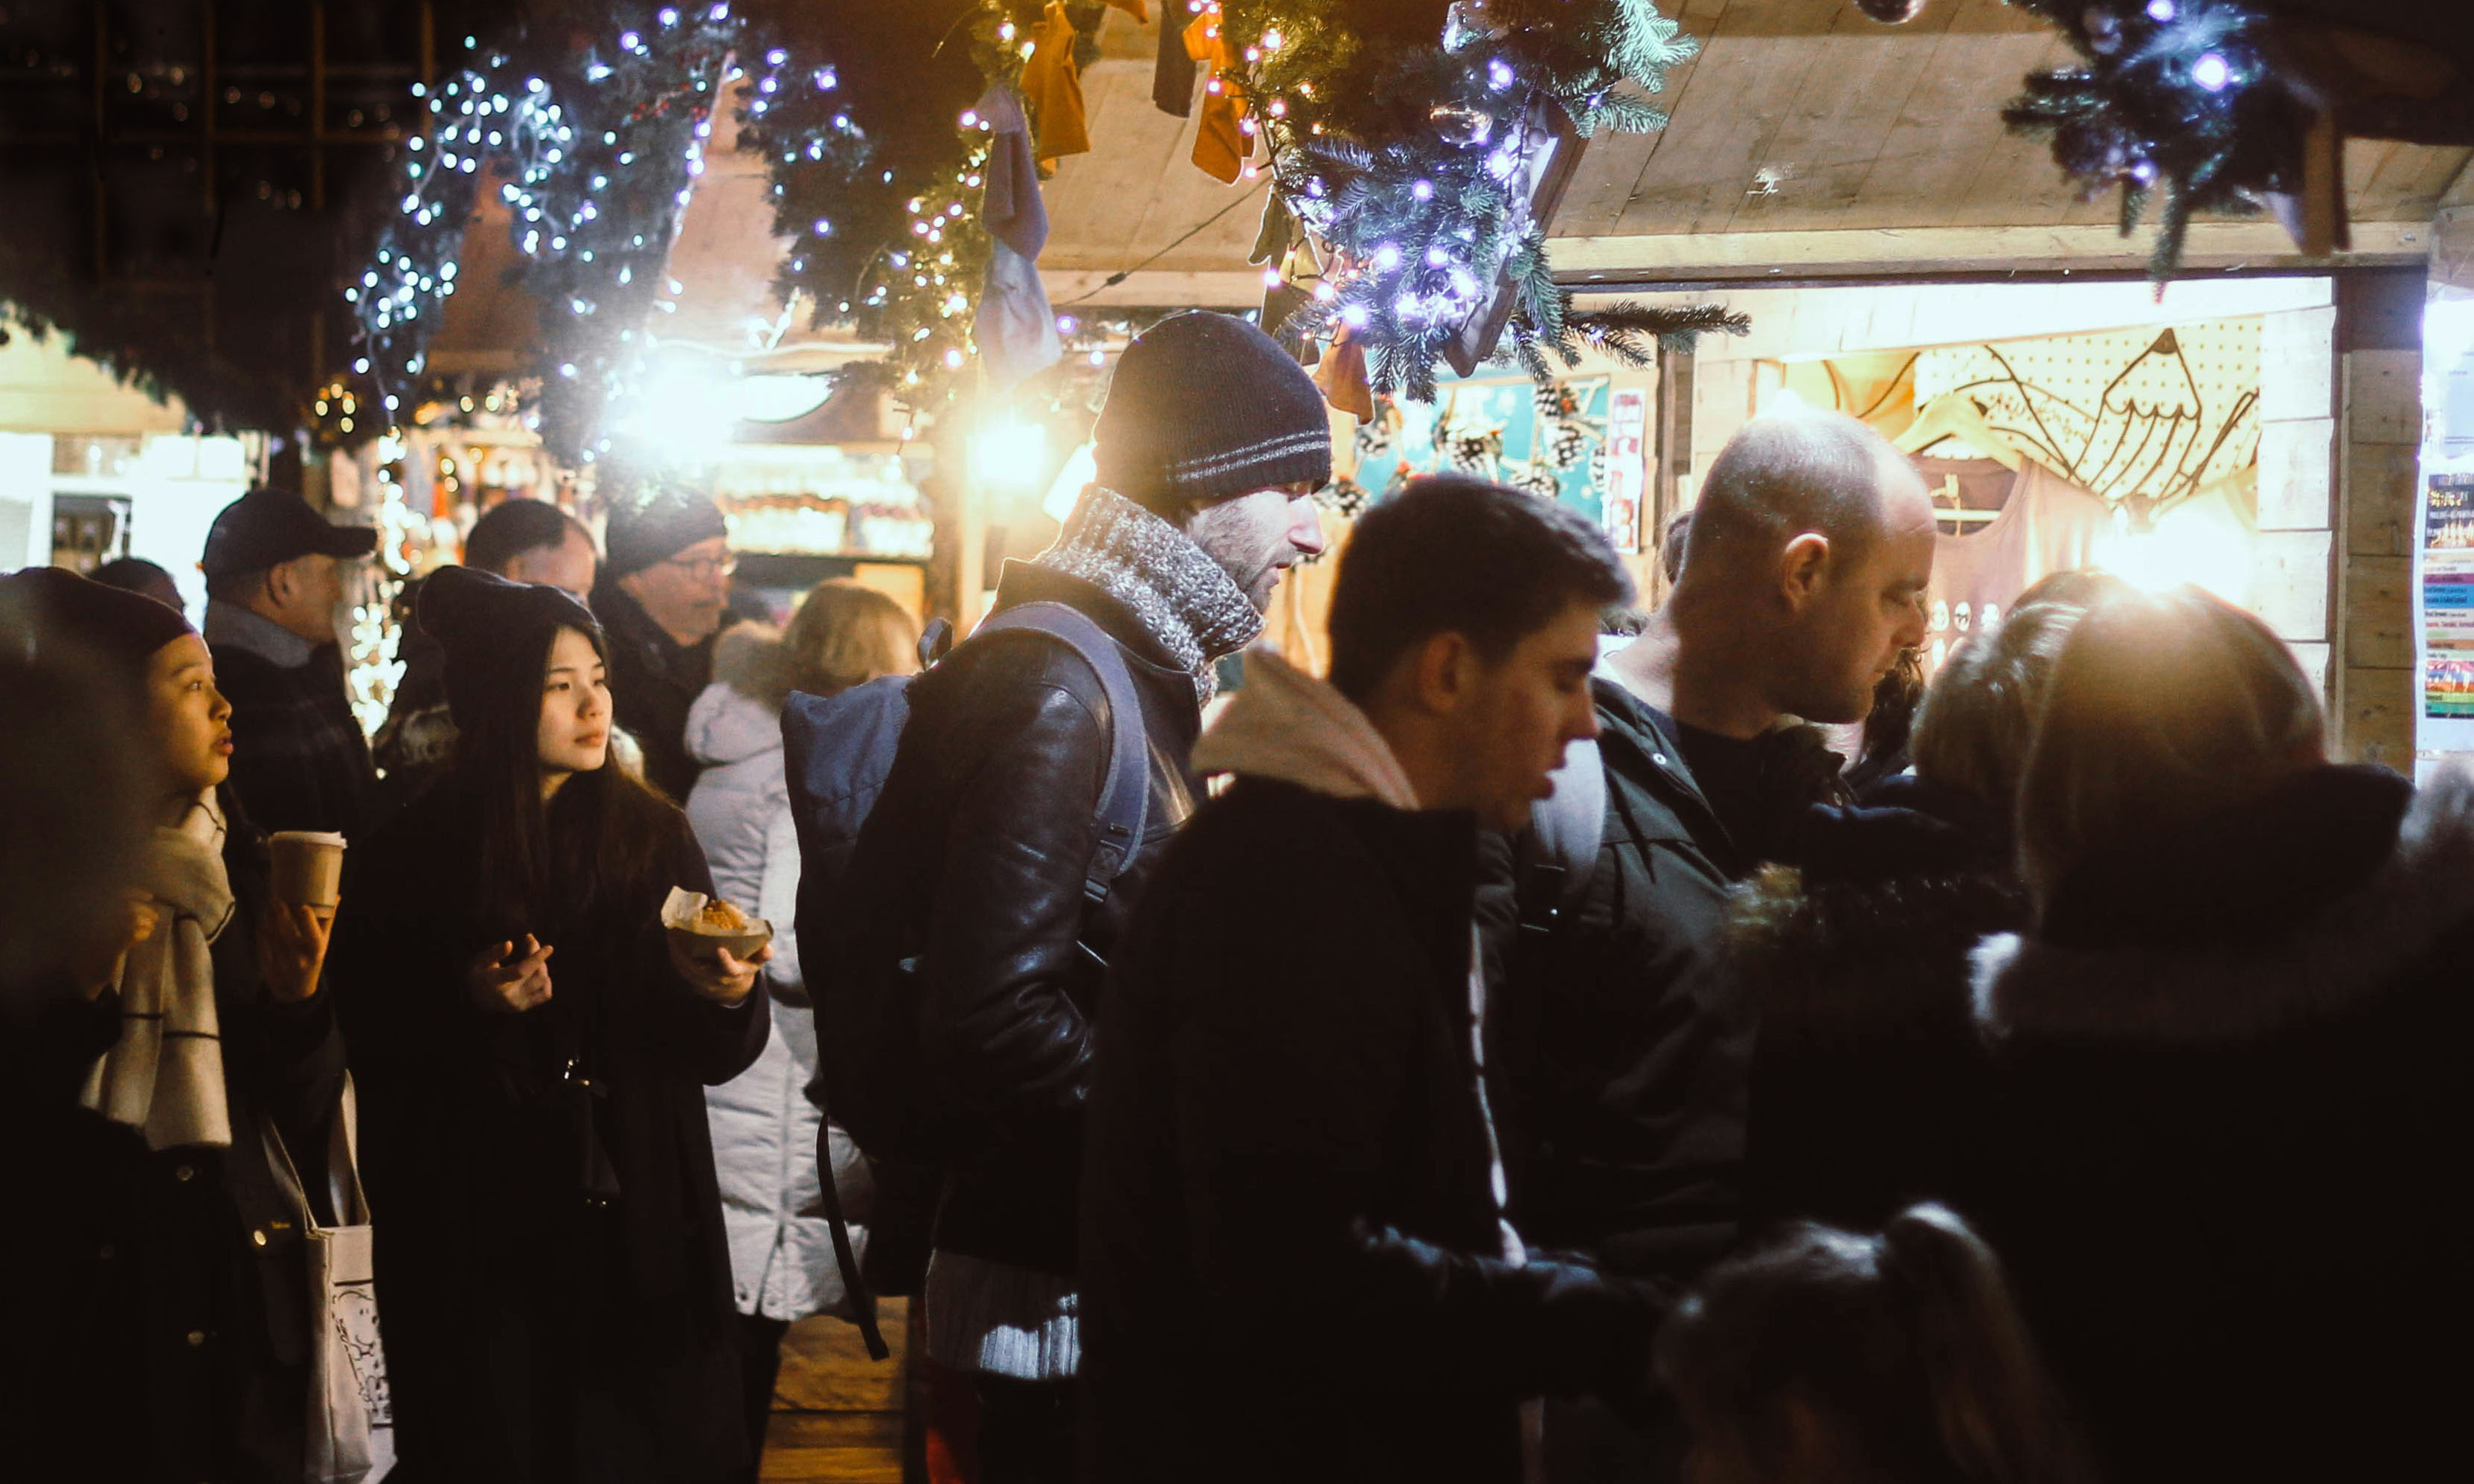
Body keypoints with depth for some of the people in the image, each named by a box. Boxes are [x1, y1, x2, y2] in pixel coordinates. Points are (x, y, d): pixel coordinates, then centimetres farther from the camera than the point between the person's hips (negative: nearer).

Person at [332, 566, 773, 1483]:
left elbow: (712, 1056, 4)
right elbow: (375, 1045, -1)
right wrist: (467, 998, -17)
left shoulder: (650, 833, 4)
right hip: (480, 1242, -2)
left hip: (639, 1232, 2)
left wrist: (730, 997, -17)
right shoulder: (411, 854, -3)